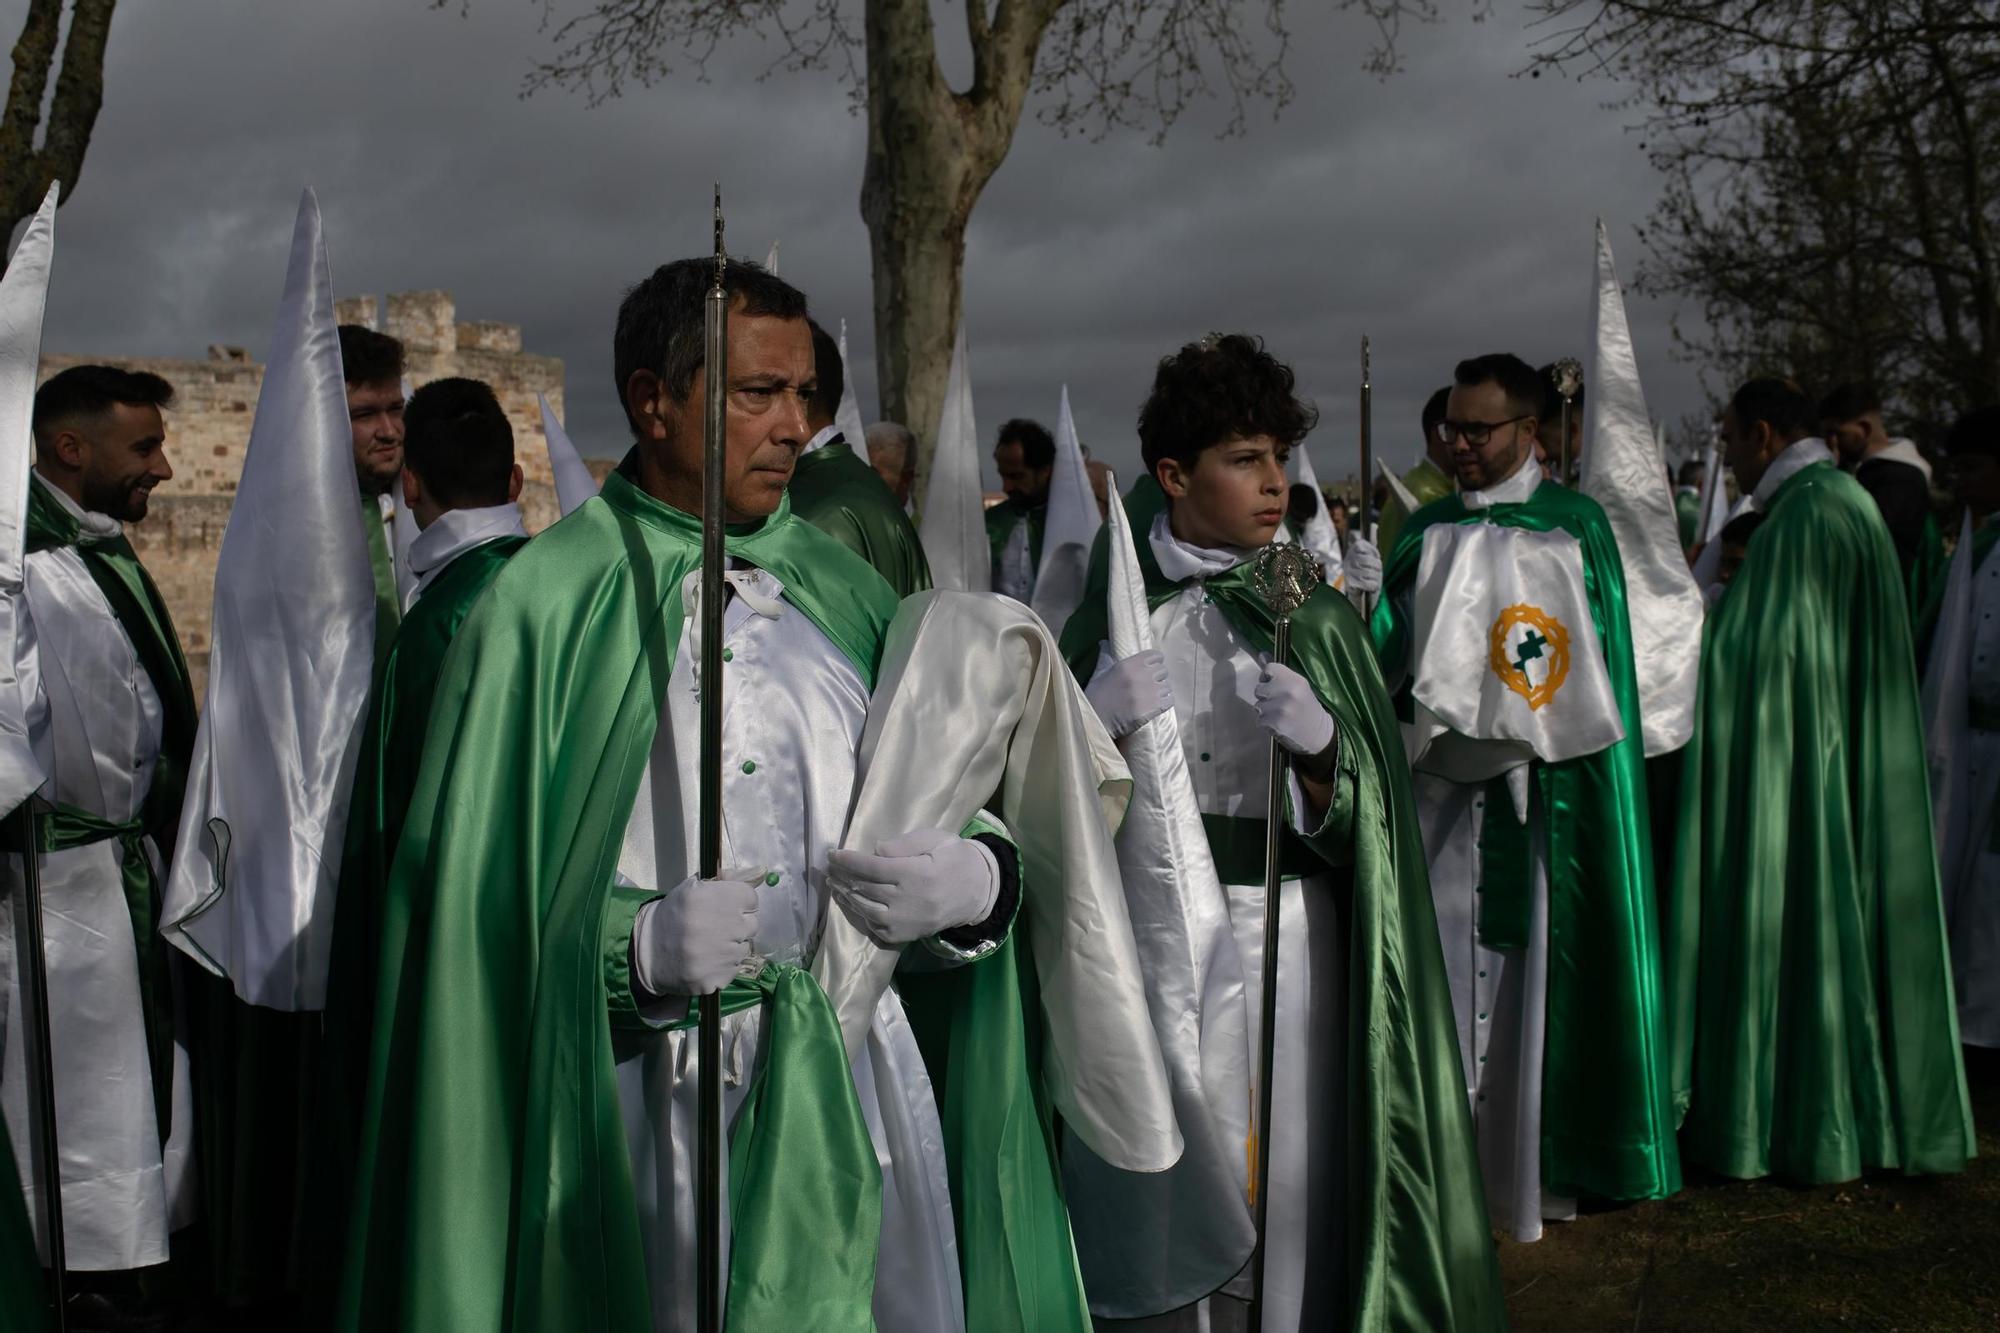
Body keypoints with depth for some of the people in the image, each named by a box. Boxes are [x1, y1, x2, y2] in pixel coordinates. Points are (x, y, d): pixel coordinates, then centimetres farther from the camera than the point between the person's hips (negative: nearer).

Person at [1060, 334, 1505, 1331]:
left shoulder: (1314, 616, 3)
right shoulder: (1113, 605, 3)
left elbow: (1363, 807, -1)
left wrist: (1318, 743, -21)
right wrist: (1094, 723, -18)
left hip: (1284, 930, 0)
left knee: (1281, 1169, 3)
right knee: (1156, 1182, 5)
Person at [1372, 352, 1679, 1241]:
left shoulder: (1572, 525, 0)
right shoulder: (1427, 530, 12)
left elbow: (1588, 668, -5)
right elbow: (1390, 649, 7)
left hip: (1537, 791, -3)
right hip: (1440, 786, 3)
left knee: (1533, 969, -1)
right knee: (1444, 965, 3)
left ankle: (1535, 1162, 10)